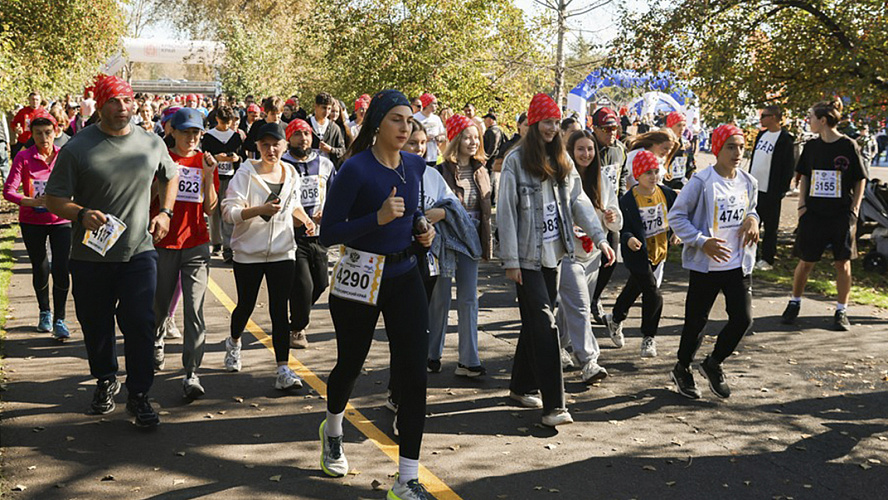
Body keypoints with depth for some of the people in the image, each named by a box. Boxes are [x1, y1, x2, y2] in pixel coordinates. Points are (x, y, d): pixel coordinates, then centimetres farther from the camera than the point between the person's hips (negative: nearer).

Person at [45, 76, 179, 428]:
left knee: (139, 322, -6)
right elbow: (54, 199, -4)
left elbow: (170, 176, 23)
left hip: (139, 252, 1)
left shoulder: (152, 143, 4)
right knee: (96, 325, 12)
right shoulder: (77, 148, -6)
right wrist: (82, 214, -23)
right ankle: (106, 380, 36)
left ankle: (139, 395, 6)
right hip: (90, 254, -1)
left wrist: (165, 212, 8)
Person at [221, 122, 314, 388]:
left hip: (283, 252, 2)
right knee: (246, 306, 13)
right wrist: (261, 210, -29)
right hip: (249, 252, -2)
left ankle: (283, 371, -6)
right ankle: (233, 342, 45)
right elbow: (228, 211, -16)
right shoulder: (246, 173, -9)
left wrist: (305, 219, 3)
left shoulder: (291, 173, 5)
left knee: (279, 311, -4)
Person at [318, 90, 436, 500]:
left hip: (405, 277, 4)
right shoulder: (355, 169, -16)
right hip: (360, 279, -4)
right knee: (350, 363, 16)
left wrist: (422, 227, 0)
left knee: (414, 375, -4)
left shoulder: (414, 165, 2)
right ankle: (333, 429, 51)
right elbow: (328, 233, -17)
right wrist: (378, 219, -28)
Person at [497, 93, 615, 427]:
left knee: (535, 322, 13)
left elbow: (578, 200, 8)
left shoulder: (562, 160, 11)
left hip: (552, 253, 6)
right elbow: (506, 211, -10)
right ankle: (553, 405, -12)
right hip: (528, 256, -6)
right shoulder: (516, 160, -9)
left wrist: (600, 237, -3)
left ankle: (522, 387, 27)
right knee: (544, 323, -11)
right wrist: (510, 260, -14)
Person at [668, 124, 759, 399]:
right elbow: (676, 216, -9)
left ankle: (713, 364, 23)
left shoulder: (748, 182, 5)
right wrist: (702, 241, -19)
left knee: (743, 318, -2)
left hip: (739, 263, 5)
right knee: (696, 321, 6)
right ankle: (682, 369, 31)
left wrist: (752, 219, -2)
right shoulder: (701, 181, -13)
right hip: (705, 265, -5)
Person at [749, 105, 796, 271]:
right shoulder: (761, 135, 12)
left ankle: (767, 260, 9)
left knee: (770, 228, 2)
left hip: (770, 191, -8)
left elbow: (789, 168, -13)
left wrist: (781, 191, -16)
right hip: (754, 188, 8)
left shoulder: (785, 140, -12)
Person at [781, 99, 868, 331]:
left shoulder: (848, 146, -5)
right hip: (813, 213, 3)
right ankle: (795, 303, 22)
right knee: (806, 261, 6)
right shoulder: (811, 146, 5)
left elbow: (861, 180, 0)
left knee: (842, 263, 3)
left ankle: (841, 311, 14)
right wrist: (802, 205, 3)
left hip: (841, 214, -3)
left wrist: (854, 210, -7)